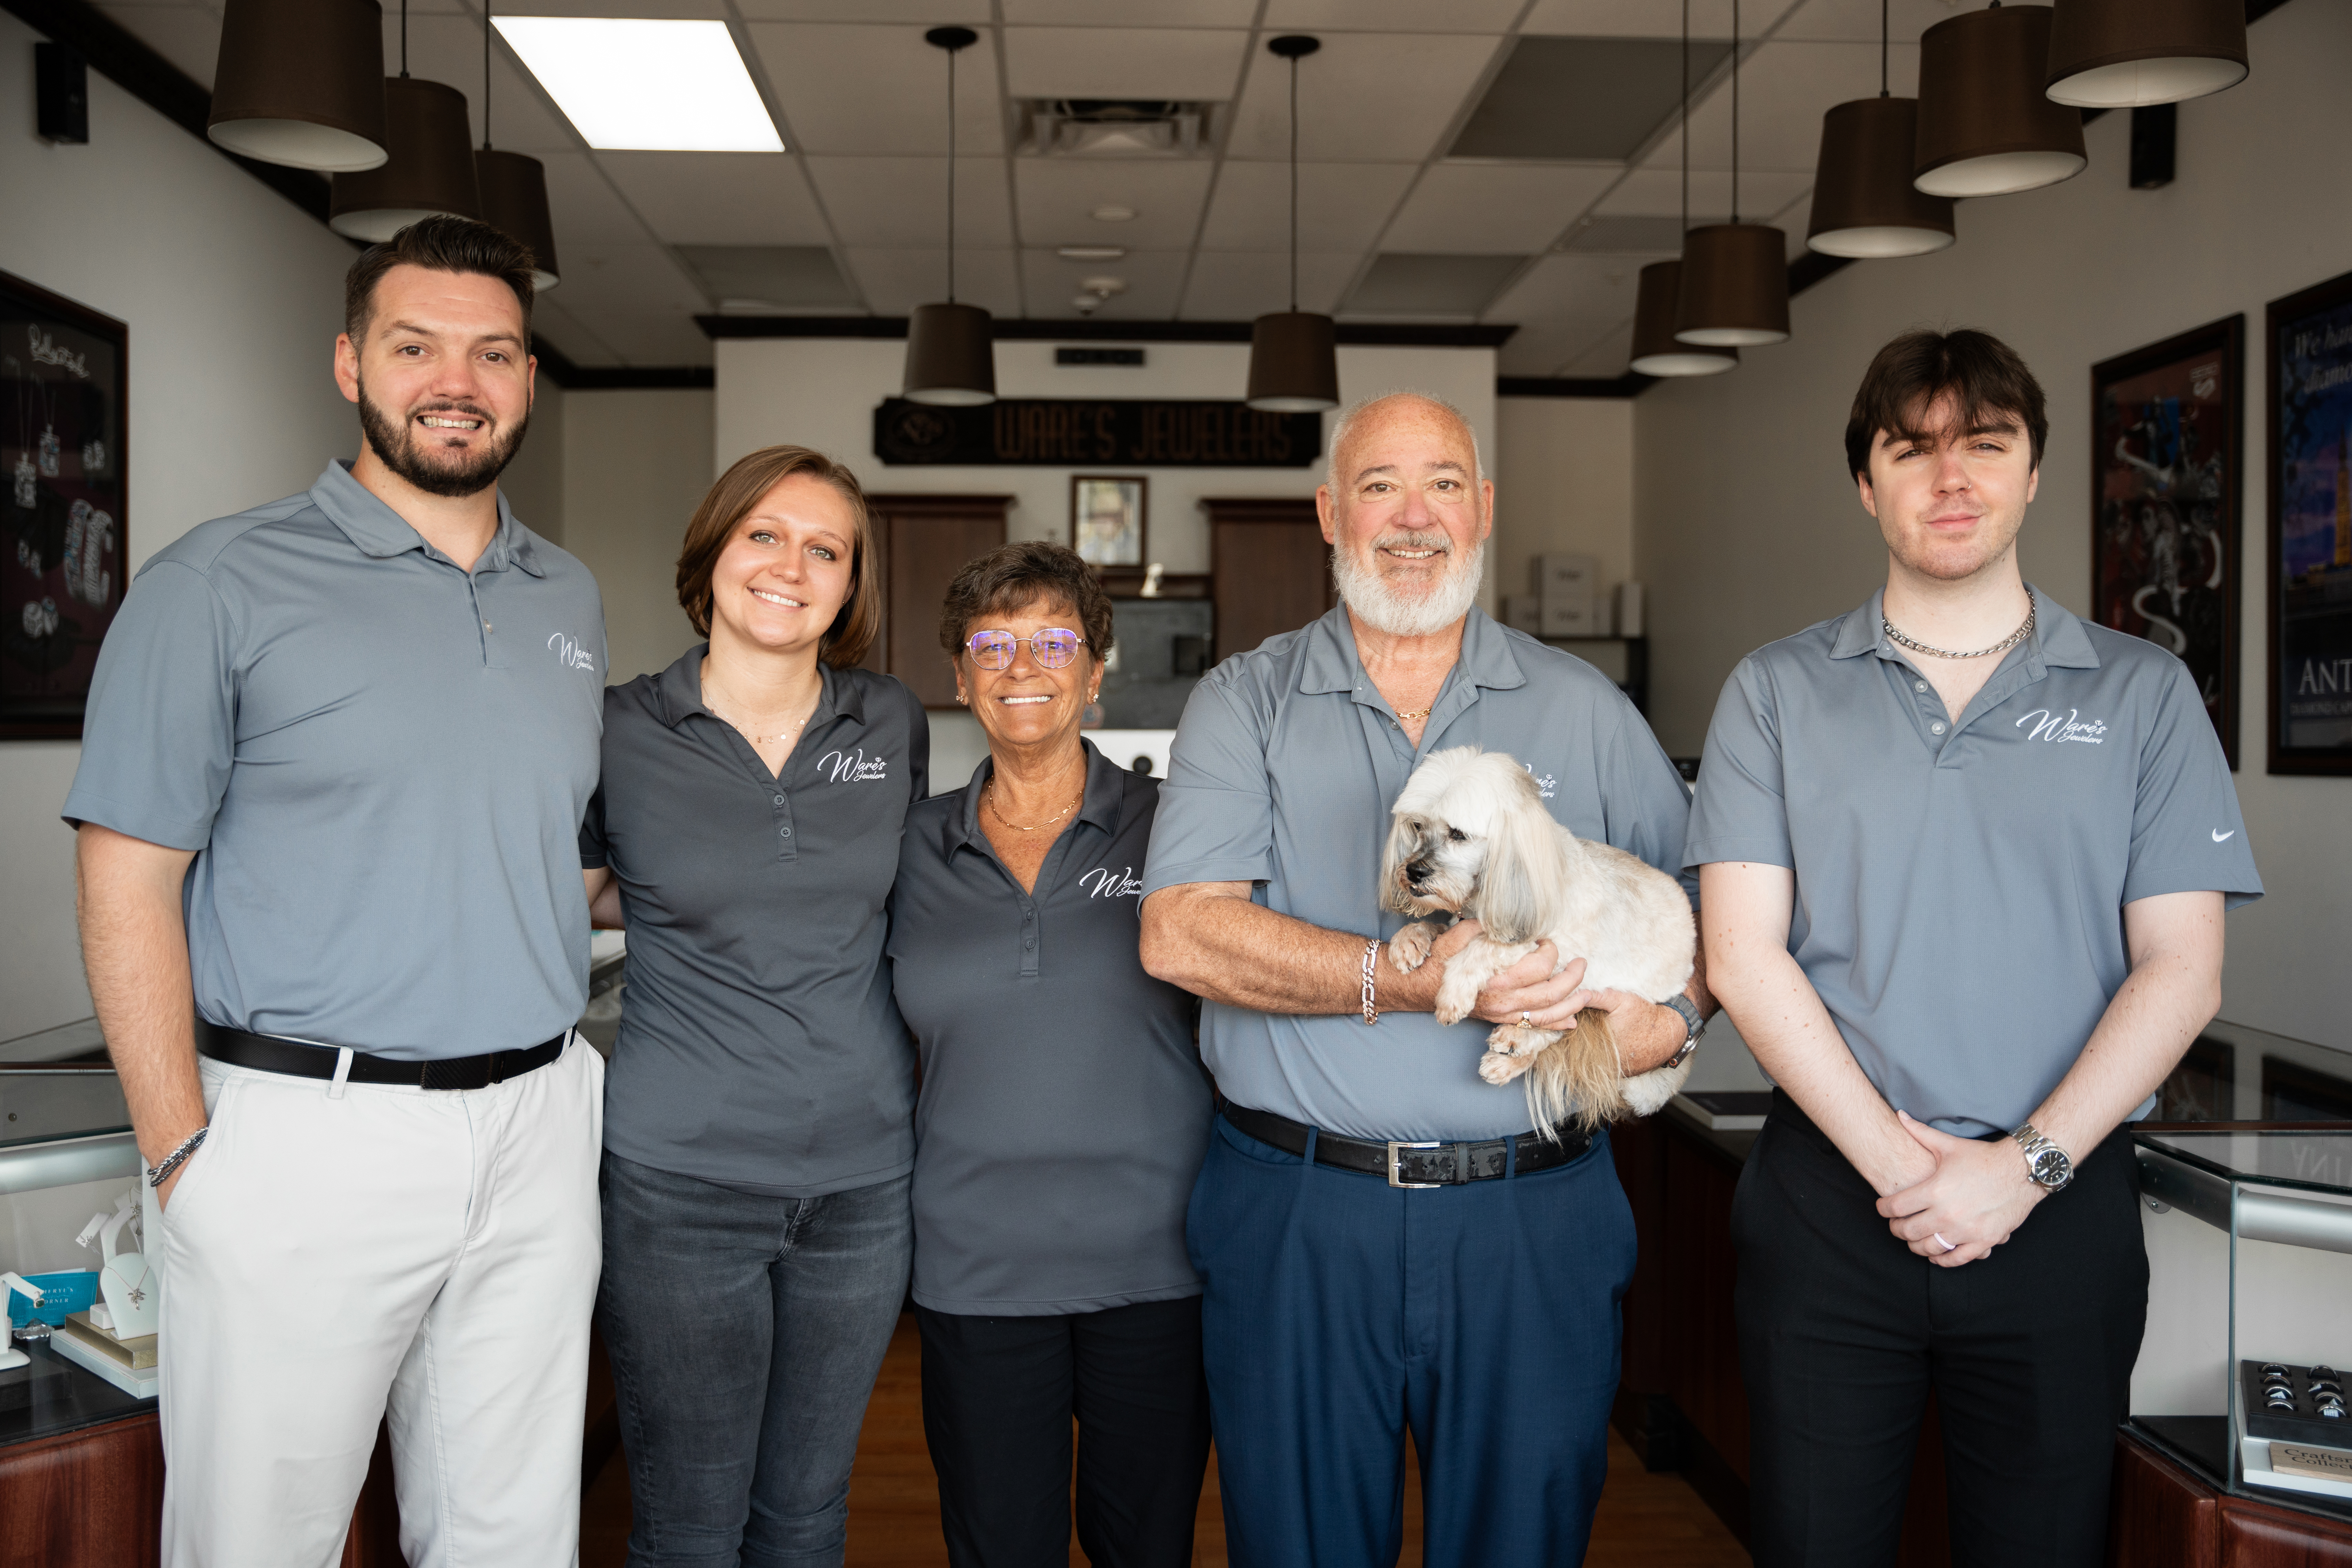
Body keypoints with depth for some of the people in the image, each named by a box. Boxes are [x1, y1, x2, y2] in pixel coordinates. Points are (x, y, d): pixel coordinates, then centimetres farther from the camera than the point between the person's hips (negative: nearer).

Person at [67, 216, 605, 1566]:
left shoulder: (572, 601, 11)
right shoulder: (224, 584, -5)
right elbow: (129, 881, -6)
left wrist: (552, 1072, 11)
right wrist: (185, 1150, -11)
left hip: (539, 1131, 5)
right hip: (306, 1136, -4)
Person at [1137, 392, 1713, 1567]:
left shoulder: (1584, 709, 9)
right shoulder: (1245, 705, 2)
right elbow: (1180, 935, -11)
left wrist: (1677, 1014, -9)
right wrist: (1413, 978, -19)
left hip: (1536, 1219, 1)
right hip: (1298, 1216, -1)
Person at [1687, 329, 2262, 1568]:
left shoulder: (2142, 694, 6)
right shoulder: (1776, 691, 4)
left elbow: (2181, 969, 0)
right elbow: (1744, 956, -3)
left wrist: (2028, 1163, -11)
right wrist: (1891, 1157, -11)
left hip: (2061, 1206, 1)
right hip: (1829, 1198, 0)